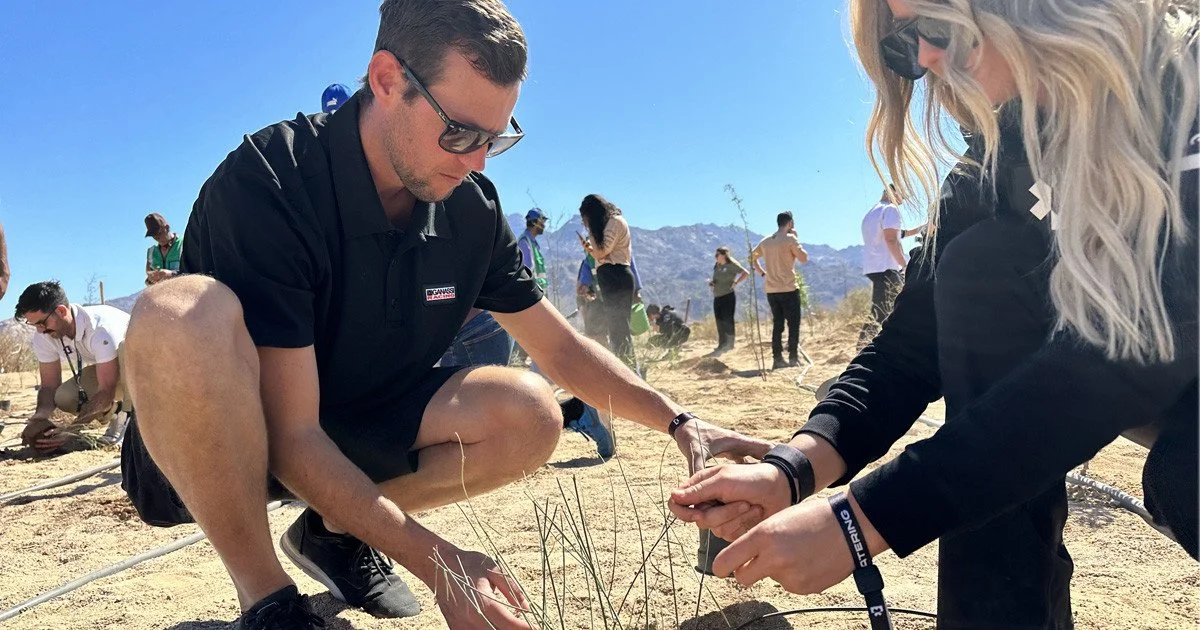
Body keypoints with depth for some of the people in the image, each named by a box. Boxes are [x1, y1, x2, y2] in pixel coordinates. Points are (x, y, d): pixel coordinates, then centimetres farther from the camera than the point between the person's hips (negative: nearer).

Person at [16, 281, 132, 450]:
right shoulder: (43, 337, -14)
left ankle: (128, 414, -17)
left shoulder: (101, 328, -36)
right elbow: (50, 386, -7)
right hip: (102, 371, 7)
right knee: (63, 397, -21)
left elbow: (106, 392, -35)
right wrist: (39, 417, -27)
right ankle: (117, 414, 5)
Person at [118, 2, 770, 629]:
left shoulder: (471, 208, -8)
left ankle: (336, 530, 6)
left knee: (528, 415, -17)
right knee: (183, 315, -37)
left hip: (354, 430, 5)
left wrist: (680, 422, -6)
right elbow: (291, 436, -28)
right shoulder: (265, 185, -27)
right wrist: (435, 561, -31)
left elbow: (560, 348, 3)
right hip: (206, 446, -4)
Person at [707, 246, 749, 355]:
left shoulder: (731, 265, -7)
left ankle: (730, 344, 6)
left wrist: (735, 283, -15)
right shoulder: (717, 266, 14)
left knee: (727, 321, -7)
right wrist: (711, 282, 4)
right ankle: (722, 345, 15)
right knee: (719, 322, 8)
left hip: (728, 296, -7)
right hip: (717, 297, 7)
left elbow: (746, 273, -10)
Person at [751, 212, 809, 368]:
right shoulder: (790, 239, -8)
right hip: (788, 289, -6)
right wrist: (797, 240, 4)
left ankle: (778, 359, 7)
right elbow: (804, 258, -4)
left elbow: (752, 257, 18)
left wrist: (763, 273, 17)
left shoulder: (766, 241, 11)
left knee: (777, 325, 9)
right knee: (793, 324, 1)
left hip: (771, 290, 6)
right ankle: (793, 358, -2)